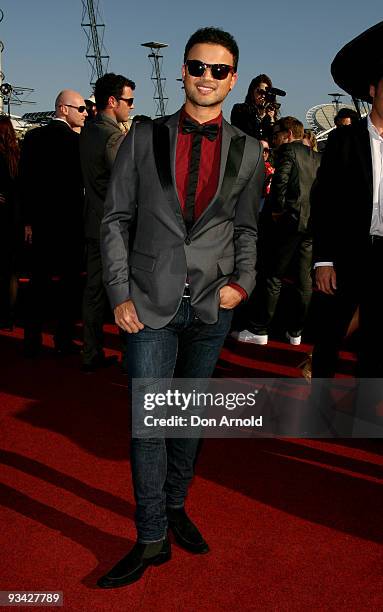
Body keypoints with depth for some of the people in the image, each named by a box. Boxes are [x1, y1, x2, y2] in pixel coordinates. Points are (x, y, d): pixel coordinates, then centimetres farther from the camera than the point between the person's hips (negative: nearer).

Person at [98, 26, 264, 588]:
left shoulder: (247, 152, 5)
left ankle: (176, 507, 34)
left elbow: (246, 229, 13)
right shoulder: (144, 138, 2)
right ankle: (152, 538, 13)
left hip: (212, 308, 2)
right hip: (151, 303, -1)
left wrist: (243, 282, -3)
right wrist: (119, 294, -6)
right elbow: (116, 220, 2)